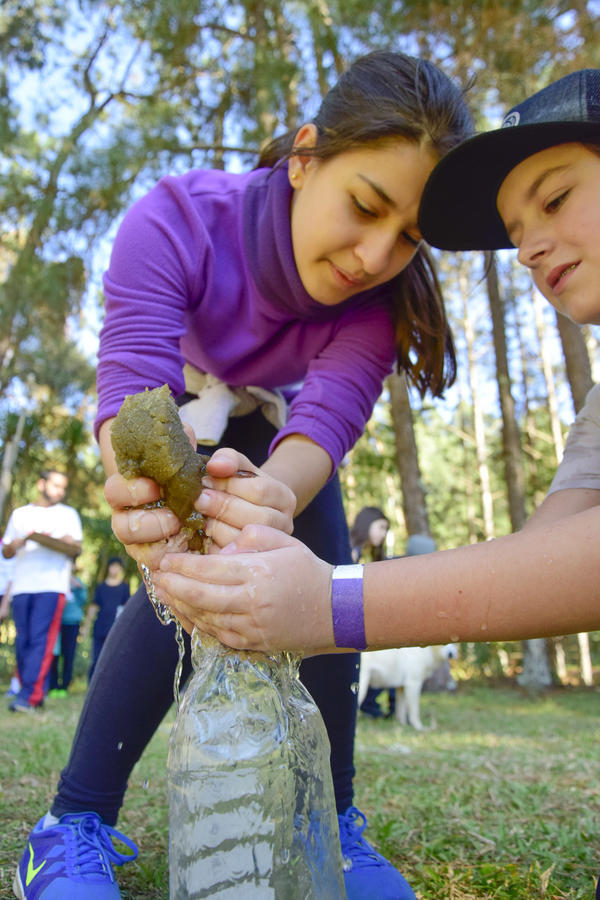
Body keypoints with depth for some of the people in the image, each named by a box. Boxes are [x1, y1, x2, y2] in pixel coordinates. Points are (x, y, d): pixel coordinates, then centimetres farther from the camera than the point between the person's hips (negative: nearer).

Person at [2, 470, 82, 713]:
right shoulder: (20, 514, 21)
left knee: (40, 640, -13)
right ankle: (36, 692, 9)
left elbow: (76, 548, 7)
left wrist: (61, 540, -14)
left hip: (52, 585, -3)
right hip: (22, 585, 3)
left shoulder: (68, 514, 17)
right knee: (23, 641, 1)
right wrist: (21, 540, -5)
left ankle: (29, 695, -16)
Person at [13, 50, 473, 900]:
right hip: (181, 421, -2)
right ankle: (74, 824, -9)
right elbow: (133, 382, -46)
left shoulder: (382, 298, -28)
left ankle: (330, 825, 4)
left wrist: (275, 495, -67)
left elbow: (329, 413, -43)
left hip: (278, 432, 3)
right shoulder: (178, 220, -35)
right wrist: (145, 482, -69)